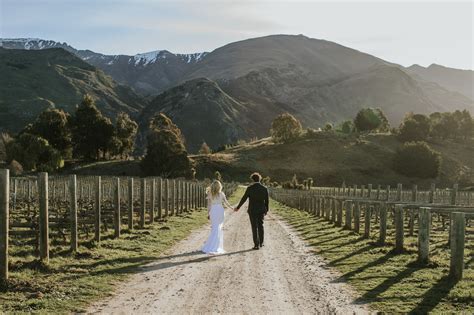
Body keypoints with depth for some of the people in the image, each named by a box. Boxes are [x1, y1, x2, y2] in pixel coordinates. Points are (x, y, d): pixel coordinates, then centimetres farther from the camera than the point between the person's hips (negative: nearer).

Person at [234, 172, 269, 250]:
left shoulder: (250, 188, -11)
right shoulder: (264, 188, -3)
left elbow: (244, 198, -5)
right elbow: (266, 201, 2)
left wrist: (238, 207, 7)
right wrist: (266, 210, 16)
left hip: (252, 211, -3)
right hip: (261, 211, 3)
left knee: (254, 227, 2)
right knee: (260, 226, 17)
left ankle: (256, 244, 1)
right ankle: (261, 243, 23)